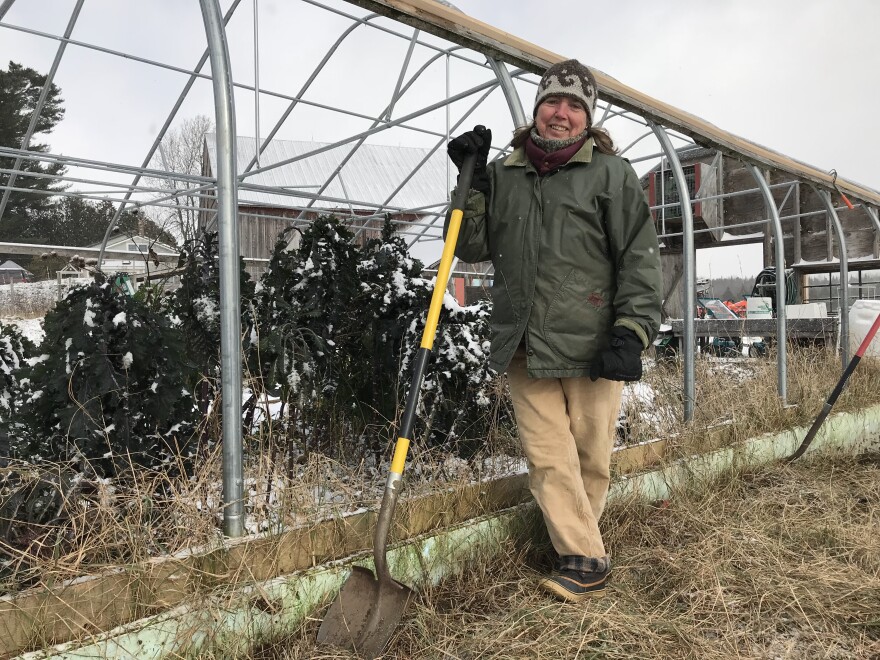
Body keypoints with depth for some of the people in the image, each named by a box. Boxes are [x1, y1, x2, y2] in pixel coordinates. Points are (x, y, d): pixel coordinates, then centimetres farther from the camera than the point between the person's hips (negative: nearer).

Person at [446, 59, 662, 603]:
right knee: (548, 457, 1)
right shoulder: (504, 175, 14)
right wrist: (473, 184, 1)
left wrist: (632, 333, -10)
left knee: (592, 457, 8)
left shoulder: (612, 173, 5)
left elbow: (640, 258, -1)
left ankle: (580, 537, 29)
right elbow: (472, 248, 12)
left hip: (592, 345, -2)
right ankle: (586, 562, 12)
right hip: (524, 347, 3)